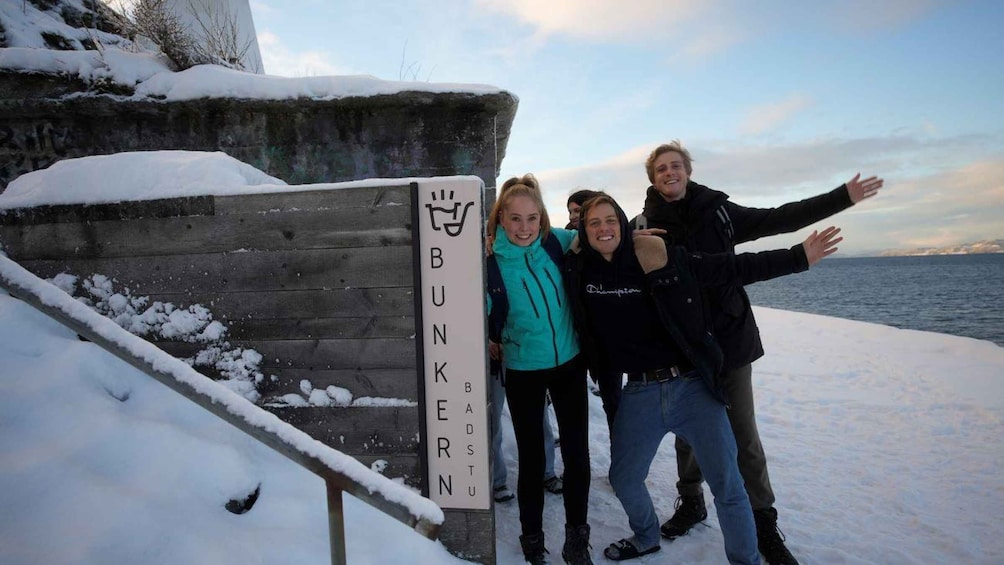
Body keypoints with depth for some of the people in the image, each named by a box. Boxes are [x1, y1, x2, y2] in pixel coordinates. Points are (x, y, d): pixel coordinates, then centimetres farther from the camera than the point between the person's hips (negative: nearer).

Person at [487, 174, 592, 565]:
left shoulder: (556, 242, -8)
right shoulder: (490, 262, -17)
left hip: (570, 363, 3)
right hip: (523, 371, -2)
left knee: (577, 453, 9)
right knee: (531, 458, 8)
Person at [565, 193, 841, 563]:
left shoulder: (662, 259, -8)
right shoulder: (578, 271, -2)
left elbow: (731, 269, -3)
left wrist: (798, 257, -4)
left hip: (692, 386, -2)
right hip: (639, 393, 3)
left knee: (727, 487, 4)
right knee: (623, 478, 17)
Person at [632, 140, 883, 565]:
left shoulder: (717, 211, 1)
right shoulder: (644, 225, -4)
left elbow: (779, 219, 6)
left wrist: (843, 196, 5)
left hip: (730, 339, 1)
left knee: (744, 435, 8)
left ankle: (763, 522, 24)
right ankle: (691, 502, 37)